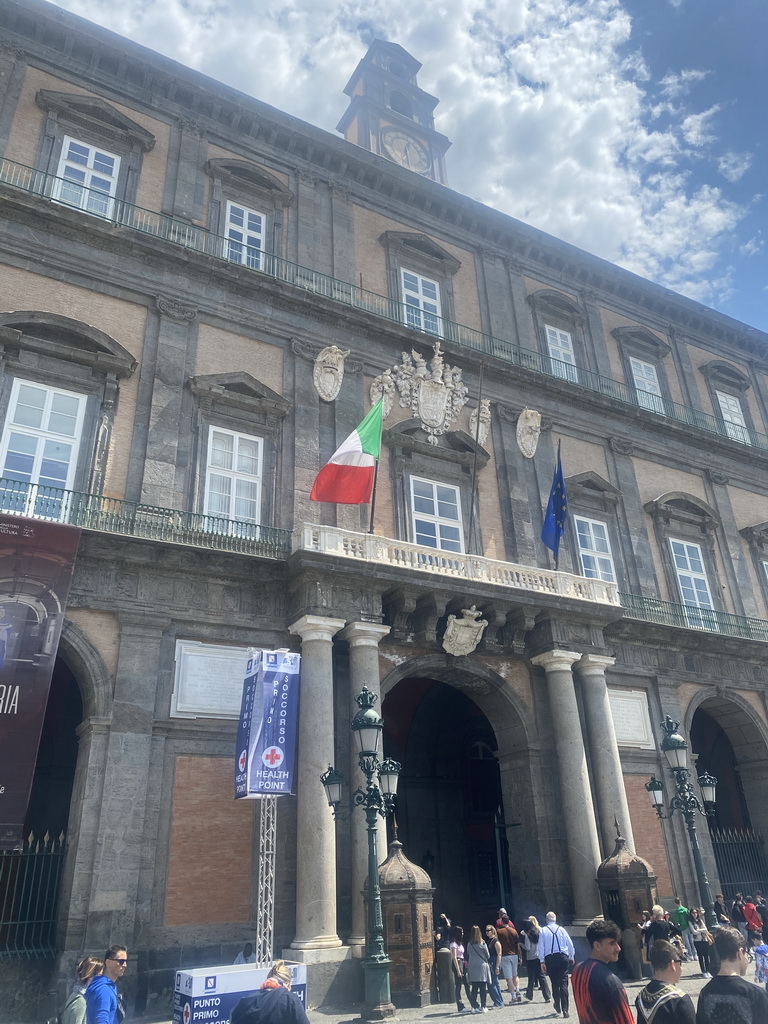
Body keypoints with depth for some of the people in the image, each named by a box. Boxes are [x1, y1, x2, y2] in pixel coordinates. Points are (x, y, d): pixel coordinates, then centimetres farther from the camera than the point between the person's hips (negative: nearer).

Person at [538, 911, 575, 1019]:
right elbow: (570, 945, 7)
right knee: (563, 983, 1)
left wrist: (542, 961, 1)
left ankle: (557, 1006, 25)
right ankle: (565, 1010, -5)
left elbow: (541, 947, -2)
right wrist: (571, 957, 21)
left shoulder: (543, 931, 1)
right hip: (563, 957, 0)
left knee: (554, 983, 15)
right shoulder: (561, 929, 2)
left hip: (549, 958, 0)